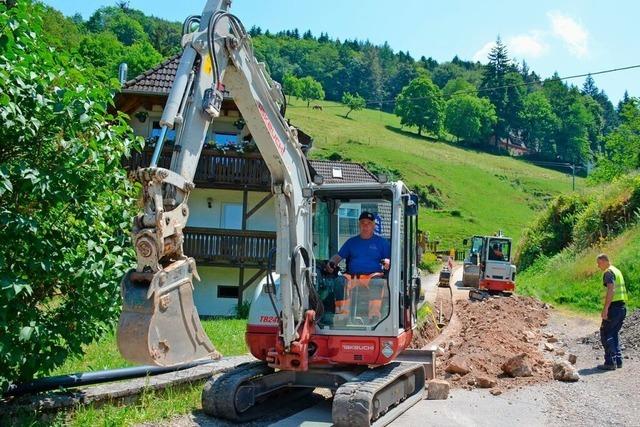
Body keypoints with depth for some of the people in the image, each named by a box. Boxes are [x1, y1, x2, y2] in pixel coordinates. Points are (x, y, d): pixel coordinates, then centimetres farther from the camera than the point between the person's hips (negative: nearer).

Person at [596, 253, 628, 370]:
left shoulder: (609, 272, -11)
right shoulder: (617, 271, 19)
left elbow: (611, 290, -21)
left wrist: (605, 308, -23)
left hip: (614, 307, -10)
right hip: (622, 307, 10)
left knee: (606, 334, -4)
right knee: (614, 333, 16)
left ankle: (610, 362, -7)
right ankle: (618, 360, 15)